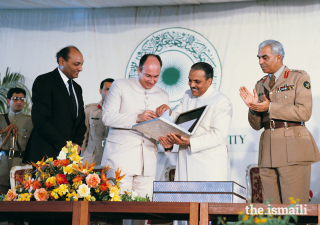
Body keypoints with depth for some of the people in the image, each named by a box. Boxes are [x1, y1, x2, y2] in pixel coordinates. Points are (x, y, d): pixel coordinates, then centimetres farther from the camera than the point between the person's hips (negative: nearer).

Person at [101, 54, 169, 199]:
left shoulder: (163, 96, 19)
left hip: (148, 159, 4)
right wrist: (137, 118, -14)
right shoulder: (120, 86, 6)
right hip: (121, 154, -4)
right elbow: (107, 117, -4)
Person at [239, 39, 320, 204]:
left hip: (292, 148, -5)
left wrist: (270, 108, -11)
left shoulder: (299, 77, 4)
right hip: (268, 152, 5)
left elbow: (304, 112, -10)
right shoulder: (260, 85, 19)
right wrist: (253, 108, -4)